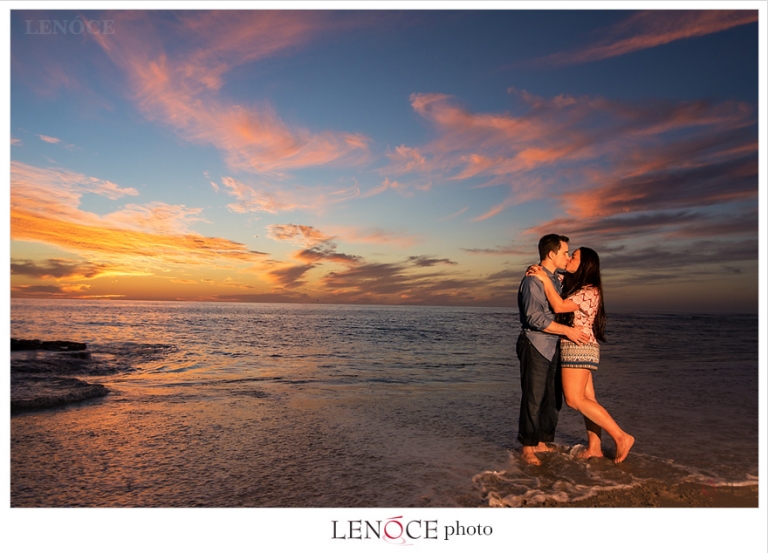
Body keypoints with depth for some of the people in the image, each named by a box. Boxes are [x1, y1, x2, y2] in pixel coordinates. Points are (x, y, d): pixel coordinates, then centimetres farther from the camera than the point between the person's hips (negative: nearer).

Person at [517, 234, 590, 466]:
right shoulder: (533, 280, -14)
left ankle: (541, 443, 23)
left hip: (553, 347, 9)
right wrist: (567, 330, -18)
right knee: (533, 399, -3)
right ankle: (528, 448, 9)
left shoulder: (555, 280, 14)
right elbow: (535, 318, -21)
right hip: (535, 346, -9)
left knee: (553, 399, 11)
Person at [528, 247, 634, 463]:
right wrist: (538, 272, 2)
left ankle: (621, 437, -7)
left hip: (579, 348, -9)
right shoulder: (572, 286, 14)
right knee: (587, 399, 9)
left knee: (575, 399, -11)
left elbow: (559, 306, -23)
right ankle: (594, 446, 13)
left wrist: (545, 279, -18)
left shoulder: (589, 291, -14)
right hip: (578, 349, 9)